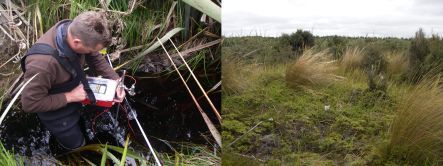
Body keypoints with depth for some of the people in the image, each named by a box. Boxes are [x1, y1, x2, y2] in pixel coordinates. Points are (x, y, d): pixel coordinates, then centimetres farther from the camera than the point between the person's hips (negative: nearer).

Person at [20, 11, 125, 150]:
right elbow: (30, 103, -30)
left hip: (75, 90, 5)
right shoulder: (42, 63, -43)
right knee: (75, 144, 13)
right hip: (56, 108, -5)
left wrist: (115, 80, -17)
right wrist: (69, 97, -28)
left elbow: (96, 58, -6)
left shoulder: (76, 30, -25)